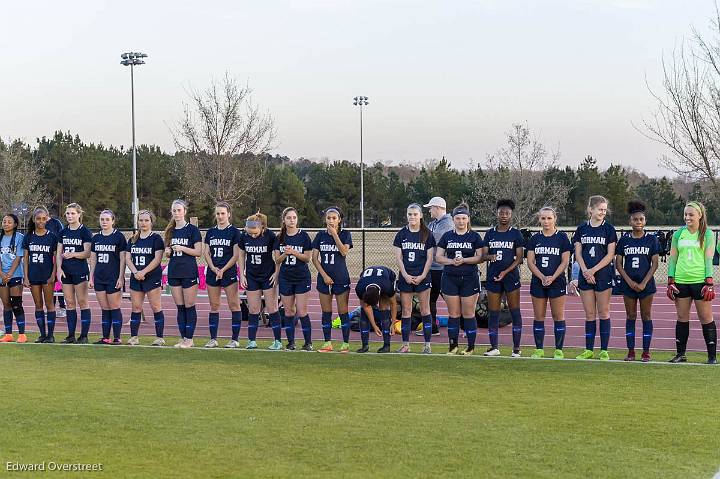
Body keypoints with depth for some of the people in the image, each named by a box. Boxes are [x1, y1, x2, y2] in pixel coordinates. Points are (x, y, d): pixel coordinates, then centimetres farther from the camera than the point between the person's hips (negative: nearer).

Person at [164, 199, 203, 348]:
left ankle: (189, 339, 2)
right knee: (180, 307, 8)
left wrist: (182, 248, -19)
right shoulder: (171, 231, 12)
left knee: (189, 307, -2)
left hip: (189, 273, -5)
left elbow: (198, 252, -8)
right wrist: (167, 251, -2)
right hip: (174, 272, 5)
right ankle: (183, 338, 12)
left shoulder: (192, 229, -4)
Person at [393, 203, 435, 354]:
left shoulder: (427, 234, 1)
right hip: (405, 277, 2)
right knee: (406, 311, 4)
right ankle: (405, 345, 9)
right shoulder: (402, 234, 6)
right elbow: (398, 257, 4)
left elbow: (430, 258, -1)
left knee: (425, 310, 1)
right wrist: (406, 275, -7)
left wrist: (422, 276, -10)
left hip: (422, 277, -2)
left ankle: (427, 345, 5)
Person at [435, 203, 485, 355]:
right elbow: (438, 257, 6)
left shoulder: (474, 236, 2)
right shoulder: (447, 236, 8)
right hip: (450, 279, 2)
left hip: (469, 279, -2)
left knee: (468, 314, 0)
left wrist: (464, 260, -16)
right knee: (453, 314, 5)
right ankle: (453, 346, 13)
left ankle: (471, 347, 8)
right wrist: (451, 261, -11)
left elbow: (480, 257, -3)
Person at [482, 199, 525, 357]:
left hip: (511, 276, -3)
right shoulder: (490, 233, 10)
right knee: (493, 313, 3)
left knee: (515, 312, -1)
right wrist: (490, 256, -17)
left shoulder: (516, 233, 2)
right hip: (493, 277, 3)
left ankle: (516, 348, 3)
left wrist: (506, 271, -13)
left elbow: (519, 257, -2)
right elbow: (483, 254, 7)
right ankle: (494, 347, 10)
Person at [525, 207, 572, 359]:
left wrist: (552, 277, -15)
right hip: (538, 282, 3)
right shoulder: (534, 239, 7)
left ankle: (559, 350, 6)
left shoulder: (562, 237, 1)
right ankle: (539, 349, 12)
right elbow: (530, 262, 3)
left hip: (557, 282, -2)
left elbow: (565, 262, -3)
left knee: (558, 316, 0)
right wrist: (542, 277, -12)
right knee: (538, 317, 5)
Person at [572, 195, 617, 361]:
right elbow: (578, 253, 5)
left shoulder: (609, 229, -1)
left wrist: (594, 270, -12)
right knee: (589, 314, 7)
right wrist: (585, 271, -10)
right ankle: (589, 350, 12)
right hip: (585, 277, 3)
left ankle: (604, 350, 5)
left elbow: (610, 254, -6)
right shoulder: (582, 229, 7)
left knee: (603, 313, 1)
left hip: (603, 275, -3)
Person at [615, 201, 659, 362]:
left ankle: (646, 352, 6)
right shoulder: (624, 240, 4)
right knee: (631, 317, 6)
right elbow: (618, 264, 3)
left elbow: (655, 264, -2)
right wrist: (630, 281, -8)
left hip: (646, 284, -2)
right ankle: (630, 351, 10)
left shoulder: (652, 239, 0)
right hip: (628, 284, 2)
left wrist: (644, 283, -11)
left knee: (646, 316, 2)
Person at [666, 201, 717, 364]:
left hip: (700, 281, -3)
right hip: (681, 281, 3)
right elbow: (672, 258, 12)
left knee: (706, 318, 0)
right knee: (682, 318, 8)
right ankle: (680, 354, 16)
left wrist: (709, 283, -10)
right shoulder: (678, 234, 10)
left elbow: (708, 259, -3)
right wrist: (670, 281, 5)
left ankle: (712, 355, 5)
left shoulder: (707, 234, 2)